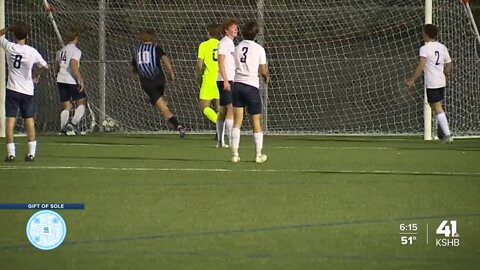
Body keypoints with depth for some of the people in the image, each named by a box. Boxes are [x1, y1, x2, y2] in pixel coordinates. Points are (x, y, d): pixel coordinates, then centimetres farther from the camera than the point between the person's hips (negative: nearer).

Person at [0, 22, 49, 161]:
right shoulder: (32, 52, -8)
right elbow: (45, 66, 3)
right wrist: (36, 75, 19)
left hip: (12, 90, 0)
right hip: (27, 91, 0)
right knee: (29, 121, 7)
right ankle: (31, 152, 6)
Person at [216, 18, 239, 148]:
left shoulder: (230, 43, 20)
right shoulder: (224, 43, -9)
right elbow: (221, 63, -15)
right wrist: (226, 81, -21)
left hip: (229, 80, 10)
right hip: (225, 80, -10)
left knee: (223, 110, 8)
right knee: (231, 108, -14)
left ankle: (220, 141, 9)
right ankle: (230, 138, -17)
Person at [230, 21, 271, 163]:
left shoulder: (237, 48, 8)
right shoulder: (259, 49, -2)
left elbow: (234, 67, 11)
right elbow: (263, 71, -1)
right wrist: (267, 77, 22)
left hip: (237, 84, 3)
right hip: (252, 85, -3)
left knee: (237, 121, 3)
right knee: (256, 121, 8)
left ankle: (235, 154, -2)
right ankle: (259, 155, 13)